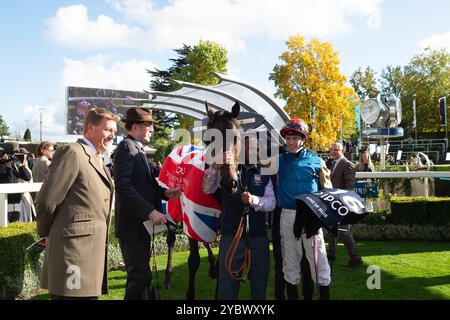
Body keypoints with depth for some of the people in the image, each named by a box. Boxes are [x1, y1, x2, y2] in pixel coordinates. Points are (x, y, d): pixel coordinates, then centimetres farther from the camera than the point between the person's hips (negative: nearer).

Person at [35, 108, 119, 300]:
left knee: (89, 294, 14)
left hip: (94, 250, 9)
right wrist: (45, 232, 2)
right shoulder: (72, 153, -10)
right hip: (75, 250, -9)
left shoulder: (98, 159, 19)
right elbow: (46, 200, -12)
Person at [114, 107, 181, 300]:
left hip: (141, 223, 10)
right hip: (131, 224, -10)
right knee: (141, 276, -11)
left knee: (139, 275, 17)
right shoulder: (127, 147, -11)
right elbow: (123, 184, -23)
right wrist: (150, 210, -27)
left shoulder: (137, 149, 18)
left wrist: (164, 193, 4)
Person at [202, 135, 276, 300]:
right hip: (231, 235, -3)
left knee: (260, 282, 14)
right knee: (228, 282, 0)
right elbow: (207, 189, -11)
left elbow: (271, 202, 1)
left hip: (258, 236, 3)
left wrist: (254, 200, -19)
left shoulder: (263, 173, 9)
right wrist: (215, 166, -28)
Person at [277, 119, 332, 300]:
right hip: (287, 215, 2)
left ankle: (324, 295, 15)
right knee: (290, 259, 11)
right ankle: (292, 295, 25)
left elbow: (327, 188, 5)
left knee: (318, 257, 2)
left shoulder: (315, 161, 1)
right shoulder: (279, 160, 5)